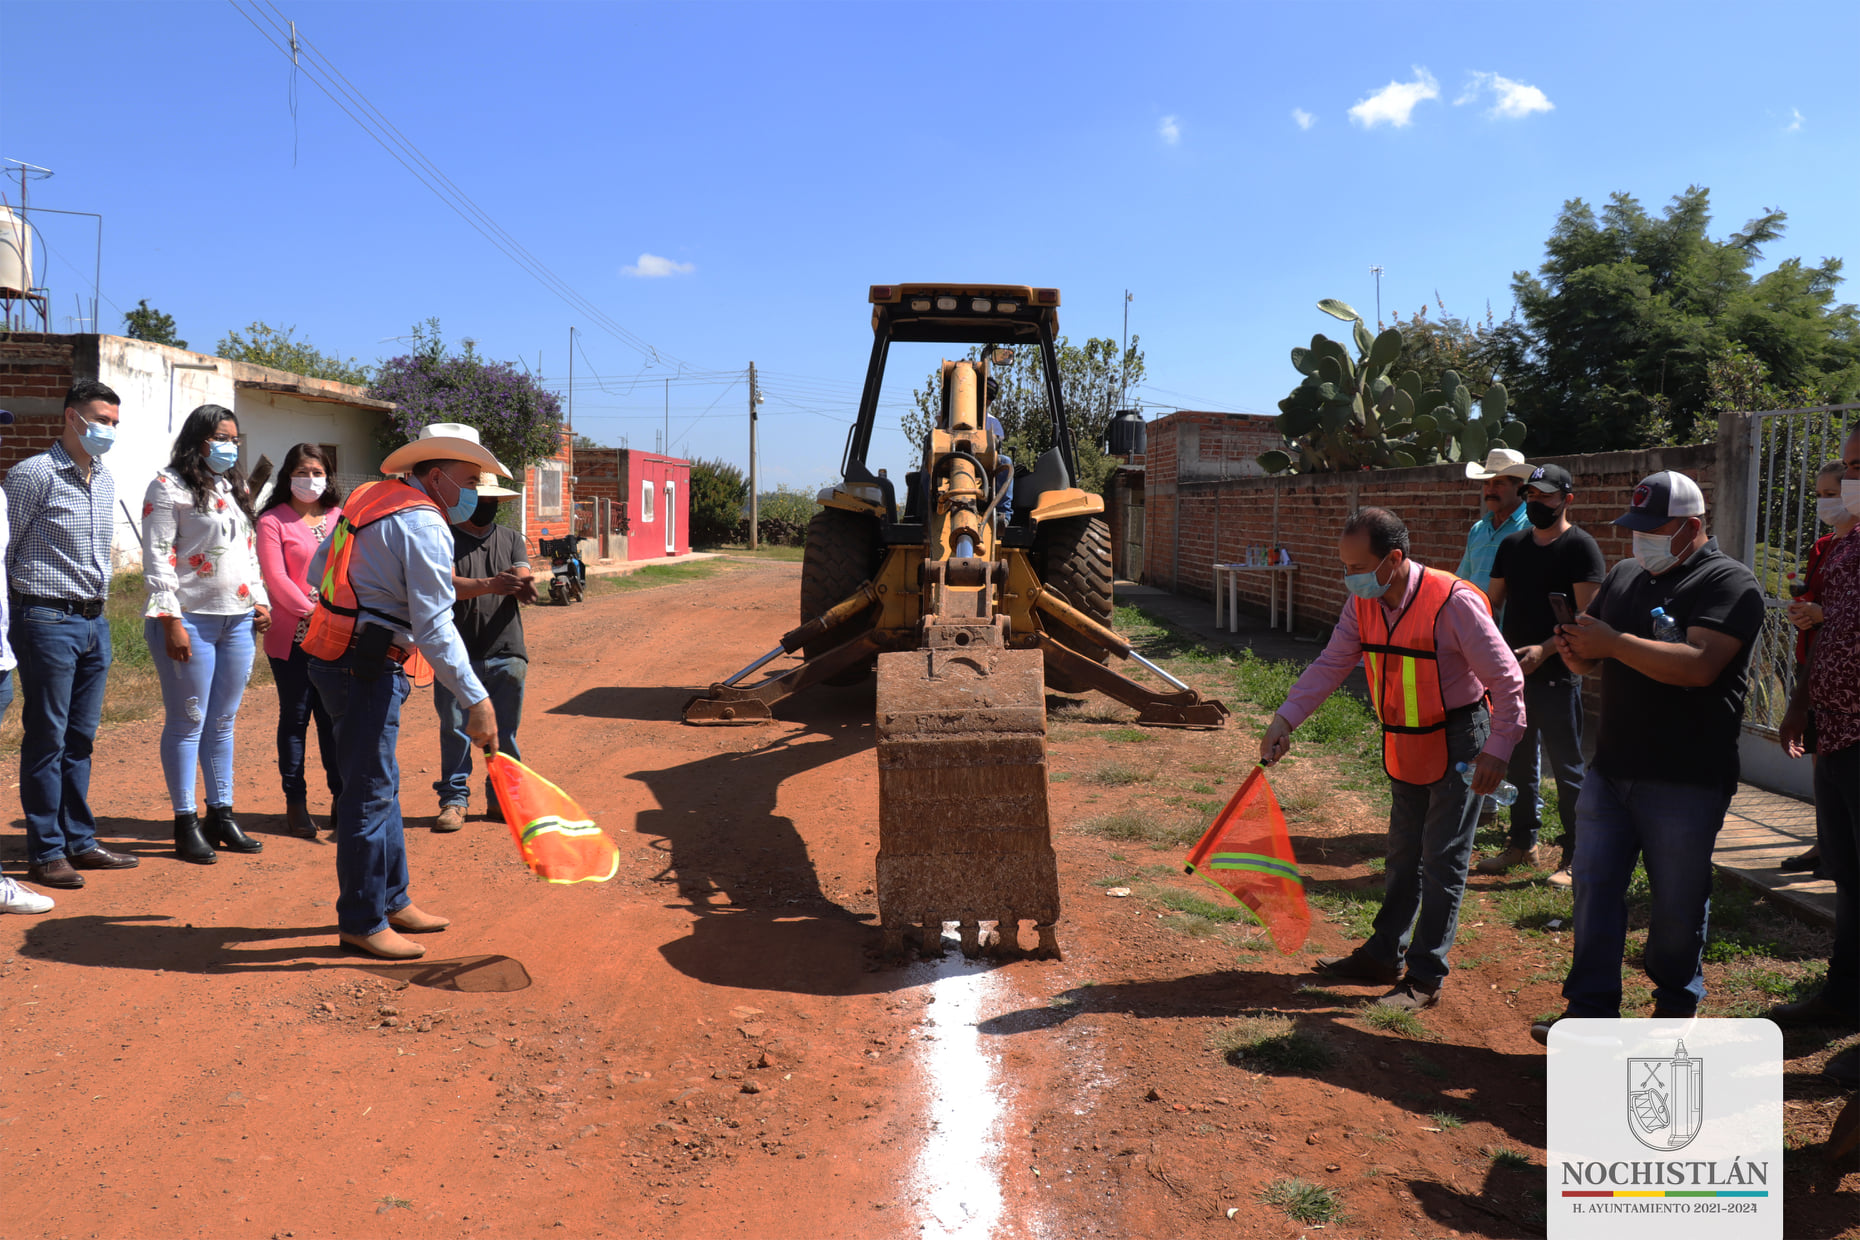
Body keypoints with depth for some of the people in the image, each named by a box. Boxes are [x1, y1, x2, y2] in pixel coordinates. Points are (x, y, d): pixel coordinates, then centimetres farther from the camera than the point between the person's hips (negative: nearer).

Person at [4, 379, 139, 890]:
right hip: (48, 622, -7)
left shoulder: (105, 480, 13)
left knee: (81, 738, 12)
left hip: (94, 622, 7)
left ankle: (80, 841, 20)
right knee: (47, 739, 0)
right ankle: (46, 852, 8)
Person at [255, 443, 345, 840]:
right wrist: (311, 611, -15)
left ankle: (342, 798, 13)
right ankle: (295, 803, 12)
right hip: (292, 637, -3)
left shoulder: (340, 517, 12)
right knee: (295, 718, 4)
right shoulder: (273, 521, 1)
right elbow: (275, 577, -7)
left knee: (334, 717, 4)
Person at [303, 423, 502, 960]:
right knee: (370, 793, -2)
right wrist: (476, 700, -21)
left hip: (336, 652, 10)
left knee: (381, 786, 18)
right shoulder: (424, 527, -16)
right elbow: (434, 628, -22)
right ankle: (361, 922, 8)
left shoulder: (370, 496, 13)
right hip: (367, 670, -10)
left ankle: (391, 900, 29)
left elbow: (318, 570, 21)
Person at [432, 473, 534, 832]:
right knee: (455, 730, 1)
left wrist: (521, 585, -25)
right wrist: (489, 585, -31)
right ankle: (454, 798, 12)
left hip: (506, 654, 3)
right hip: (457, 655, -3)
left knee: (505, 732, 9)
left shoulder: (511, 538, 14)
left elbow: (524, 586, 1)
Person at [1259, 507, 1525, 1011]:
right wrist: (1285, 720, -11)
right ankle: (1384, 955, 30)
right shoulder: (1362, 603, -5)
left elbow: (1507, 680, -19)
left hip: (1457, 742, -7)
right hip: (1406, 744, 7)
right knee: (1403, 853, 18)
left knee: (1442, 860, 0)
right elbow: (1331, 664, 0)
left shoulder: (1453, 602, -25)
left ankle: (1425, 978, 11)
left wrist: (1497, 750, -18)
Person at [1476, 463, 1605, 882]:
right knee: (1519, 761, 15)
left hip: (1557, 676, -6)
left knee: (1567, 768, 0)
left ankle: (1576, 857, 9)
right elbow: (1492, 601, 17)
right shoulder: (1512, 545, 13)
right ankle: (1523, 843, 28)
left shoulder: (1581, 547, -7)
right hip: (1513, 671, 7)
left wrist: (1545, 649, -25)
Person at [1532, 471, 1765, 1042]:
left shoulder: (1730, 584, -9)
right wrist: (1577, 653, -4)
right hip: (1610, 769, 6)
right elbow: (1595, 660, 20)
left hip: (1685, 782, -6)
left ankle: (1676, 1003, 28)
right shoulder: (1624, 576, 13)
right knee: (1595, 886, 5)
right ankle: (1591, 1010, 13)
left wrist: (1613, 642, -23)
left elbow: (1699, 666, -24)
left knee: (1678, 901, 8)